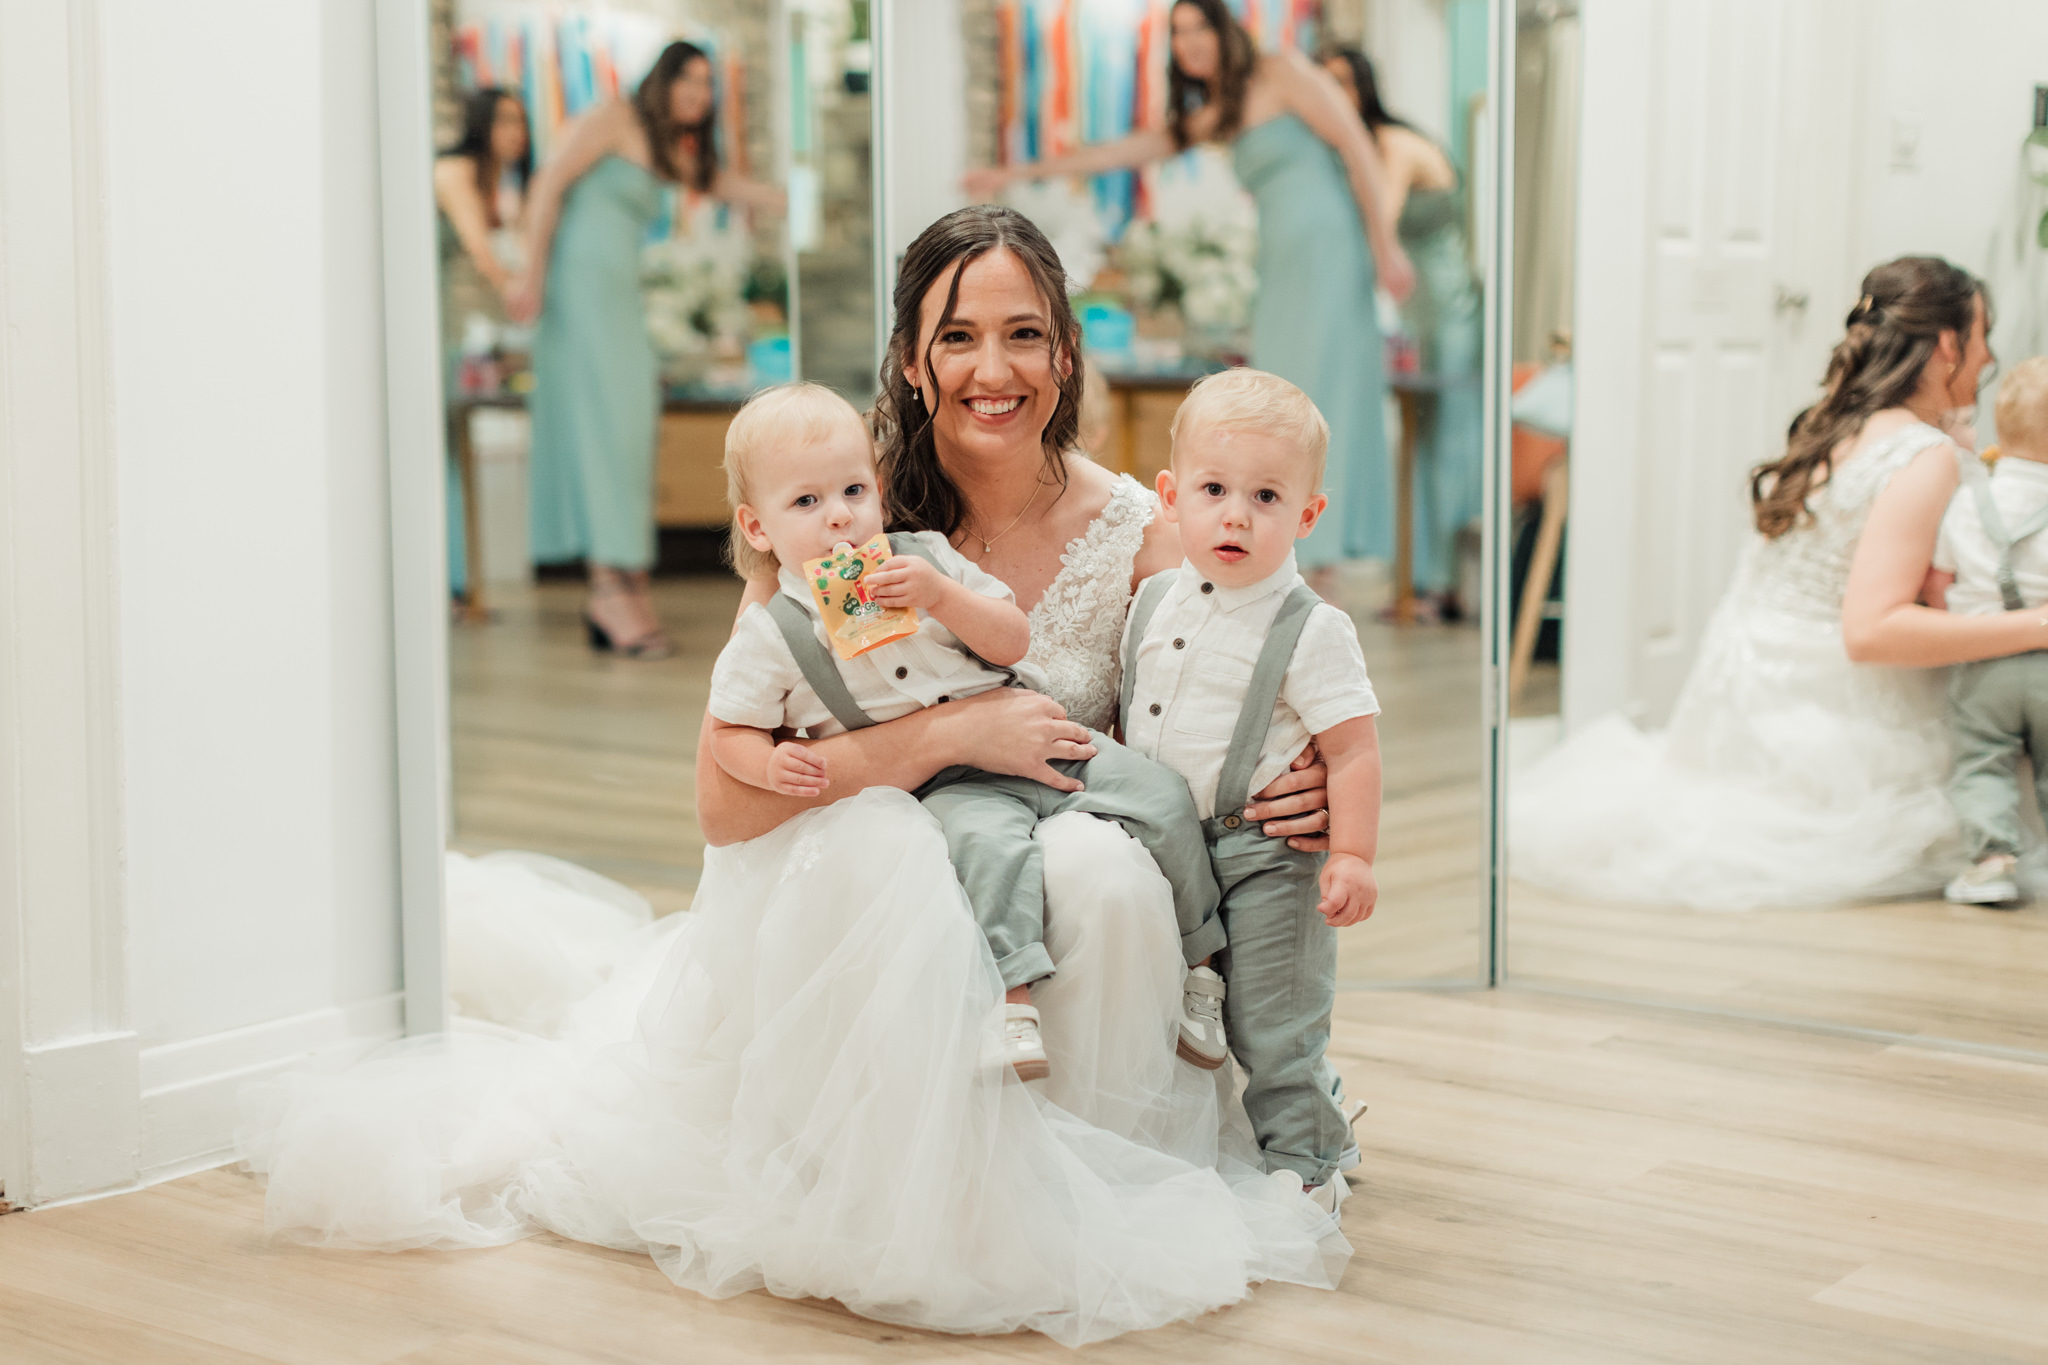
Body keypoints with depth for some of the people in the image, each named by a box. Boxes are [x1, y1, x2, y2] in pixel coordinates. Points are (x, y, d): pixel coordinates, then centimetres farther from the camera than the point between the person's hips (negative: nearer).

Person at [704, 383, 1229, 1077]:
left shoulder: (922, 556, 6)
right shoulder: (768, 638, -1)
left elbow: (1013, 641, 2)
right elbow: (729, 729, 7)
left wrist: (941, 596, -14)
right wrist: (771, 764, -14)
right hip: (948, 785, -4)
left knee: (1163, 799, -8)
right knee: (989, 840, -38)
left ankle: (1197, 957, 7)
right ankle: (1012, 998, -41)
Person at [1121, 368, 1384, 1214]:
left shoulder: (1311, 632, -14)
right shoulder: (1155, 604, 4)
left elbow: (1352, 750, -15)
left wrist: (1352, 855, -20)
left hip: (1265, 858, -6)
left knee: (1270, 1026, 0)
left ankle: (1302, 1168, 17)